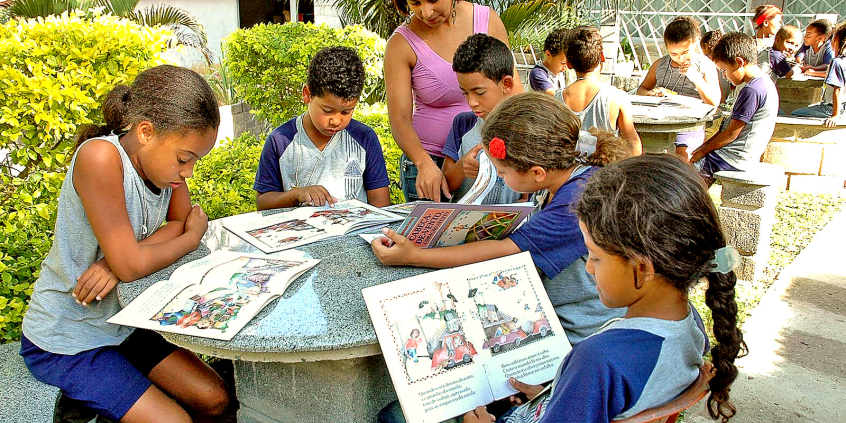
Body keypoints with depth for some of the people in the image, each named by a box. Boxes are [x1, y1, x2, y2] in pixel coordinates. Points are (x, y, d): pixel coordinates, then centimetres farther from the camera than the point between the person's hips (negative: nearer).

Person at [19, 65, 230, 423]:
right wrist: (193, 236, -13)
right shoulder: (101, 156, -30)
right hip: (64, 342, -7)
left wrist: (119, 258, -22)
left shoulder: (161, 155, -8)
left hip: (121, 323, 7)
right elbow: (130, 265, -30)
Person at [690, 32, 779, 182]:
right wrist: (705, 145, 12)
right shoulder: (763, 83, 11)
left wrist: (704, 151, -7)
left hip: (733, 160, -11)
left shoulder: (751, 91, -22)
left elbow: (731, 134, -19)